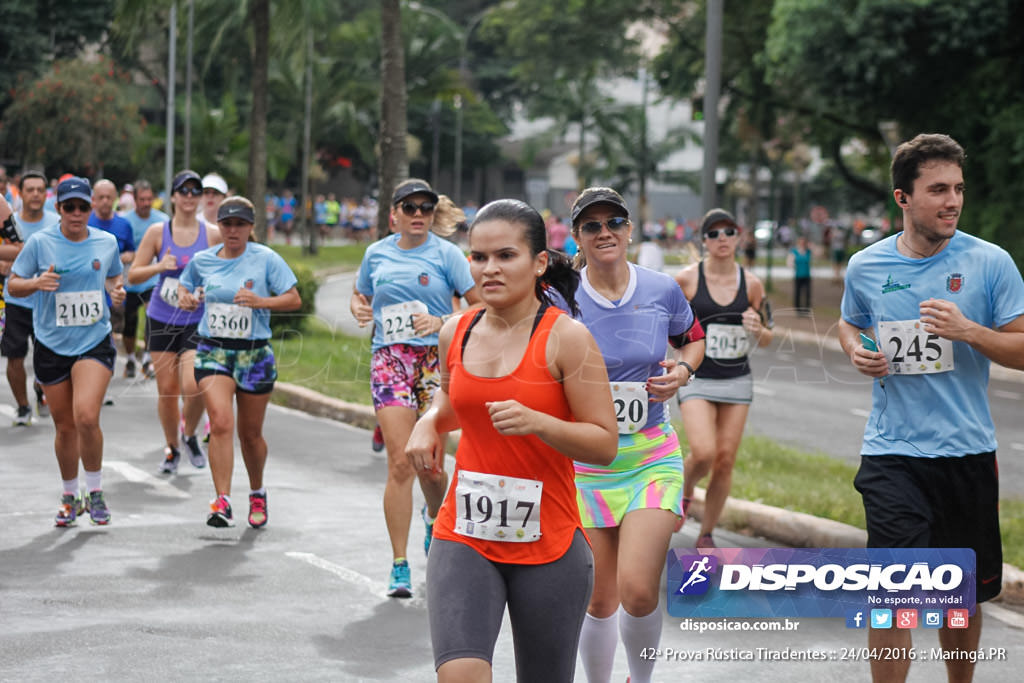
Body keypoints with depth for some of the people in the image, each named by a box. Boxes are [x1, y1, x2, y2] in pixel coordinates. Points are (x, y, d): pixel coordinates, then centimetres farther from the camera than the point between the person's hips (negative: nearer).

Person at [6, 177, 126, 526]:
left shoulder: (107, 242, 2)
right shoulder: (40, 242, -4)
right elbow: (12, 284, 1)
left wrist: (116, 291, -3)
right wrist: (36, 282, -19)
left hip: (95, 342, 0)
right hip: (51, 345, 1)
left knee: (86, 417, -20)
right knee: (65, 426, 8)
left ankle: (95, 491, -1)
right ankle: (70, 497, 28)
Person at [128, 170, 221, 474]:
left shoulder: (213, 234, 0)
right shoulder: (157, 232, 0)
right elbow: (133, 274, 2)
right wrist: (159, 267, -16)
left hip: (198, 322, -1)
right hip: (161, 320, 1)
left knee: (194, 386, -17)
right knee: (167, 389, 4)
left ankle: (190, 435, 13)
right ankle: (171, 448, 26)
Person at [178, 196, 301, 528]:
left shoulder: (266, 259, -4)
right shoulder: (202, 260, 4)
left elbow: (294, 300, -5)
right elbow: (185, 286, 23)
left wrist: (261, 301, -20)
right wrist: (185, 298, -1)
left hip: (254, 353, -1)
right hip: (213, 351, 1)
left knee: (250, 432, 11)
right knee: (221, 423, -19)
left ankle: (257, 493, 36)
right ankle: (222, 502, -20)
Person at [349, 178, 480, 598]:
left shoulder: (445, 253, 1)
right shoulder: (377, 253, 10)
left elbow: (482, 305, -1)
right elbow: (359, 296, 25)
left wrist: (442, 322, -14)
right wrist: (359, 310, 2)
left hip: (436, 358, -1)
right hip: (390, 359, 1)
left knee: (431, 465, 3)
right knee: (400, 464, -10)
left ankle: (433, 516, 40)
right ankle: (399, 566, -5)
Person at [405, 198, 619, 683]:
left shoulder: (565, 338, -10)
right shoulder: (456, 334, 5)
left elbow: (605, 445, -10)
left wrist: (536, 421, -25)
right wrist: (430, 423, 5)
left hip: (548, 546, -3)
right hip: (464, 540, 3)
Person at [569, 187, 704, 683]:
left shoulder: (662, 290, -1)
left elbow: (690, 340, 18)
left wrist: (682, 371, -3)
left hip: (652, 457, 0)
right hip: (584, 460, 0)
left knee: (638, 590, -14)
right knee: (600, 600, 5)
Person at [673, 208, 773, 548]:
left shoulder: (751, 284, 2)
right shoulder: (687, 279, -6)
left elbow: (765, 340, 9)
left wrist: (757, 330, -11)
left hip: (737, 380, 3)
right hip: (696, 379, -3)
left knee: (725, 460, 2)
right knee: (703, 453, -20)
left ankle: (706, 536, 17)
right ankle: (685, 491, 15)